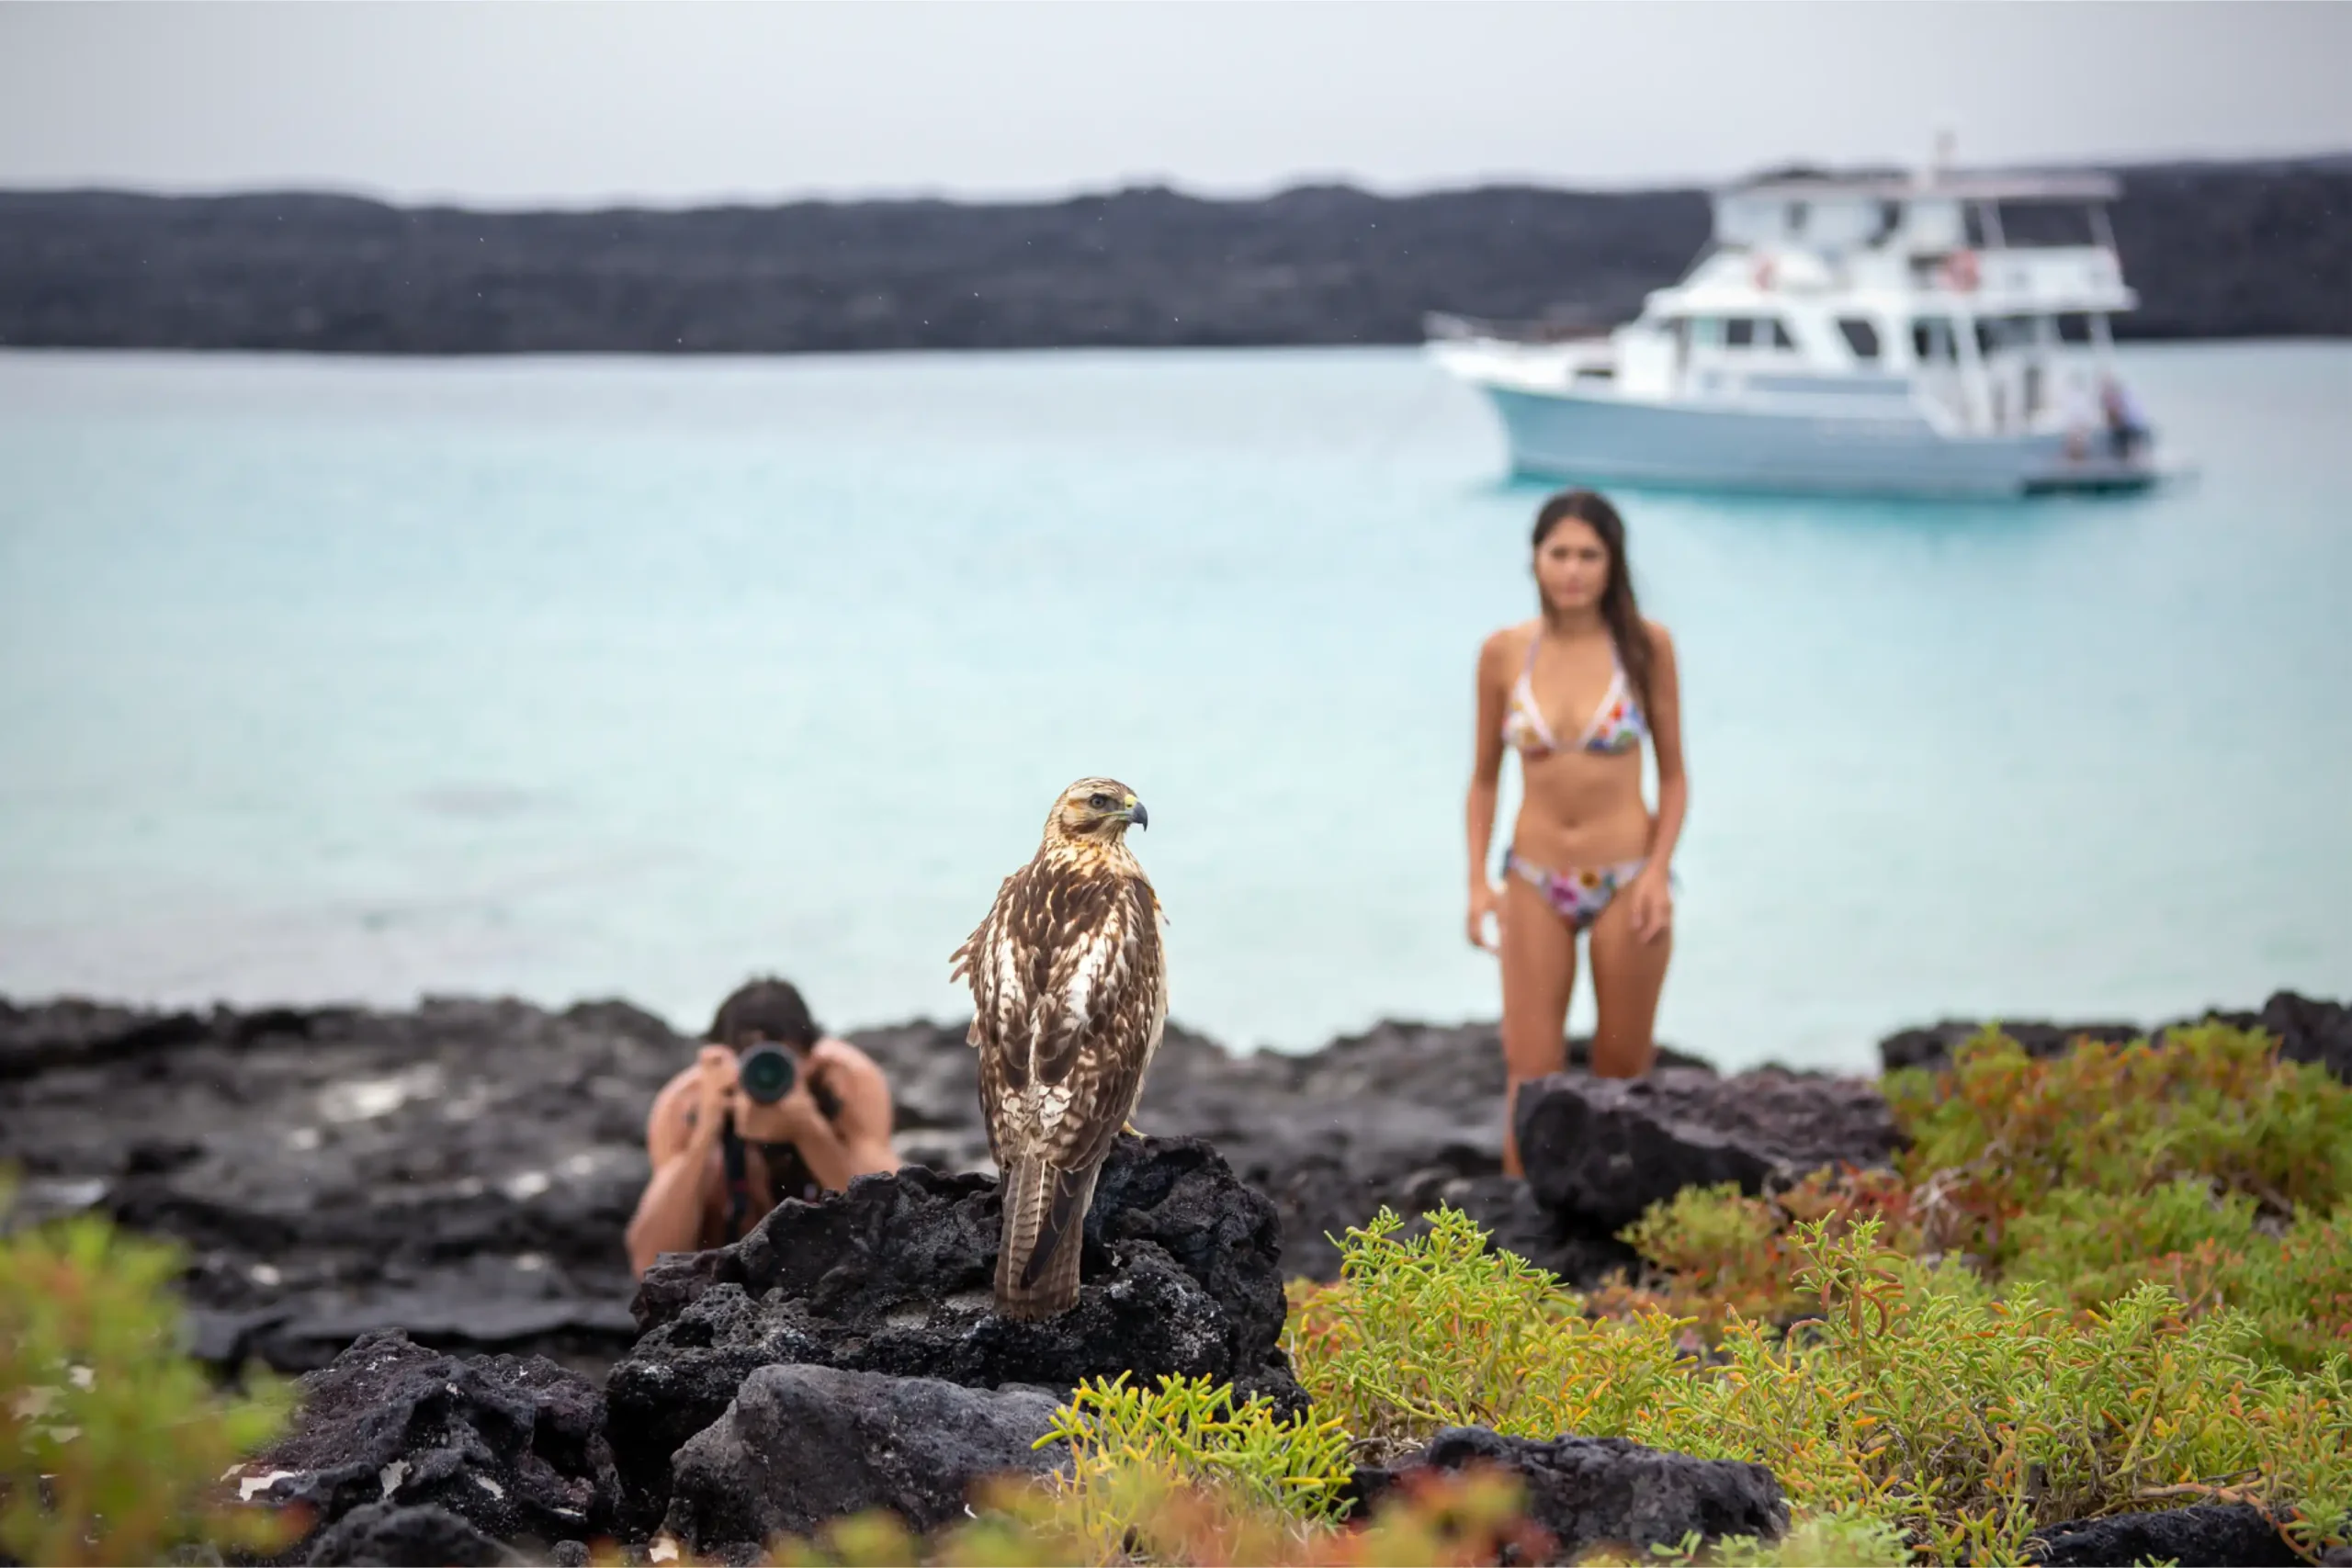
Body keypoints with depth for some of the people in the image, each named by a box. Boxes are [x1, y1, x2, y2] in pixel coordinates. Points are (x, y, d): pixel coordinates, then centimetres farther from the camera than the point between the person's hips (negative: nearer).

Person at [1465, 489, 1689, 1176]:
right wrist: (1478, 882, 0)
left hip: (1625, 879, -1)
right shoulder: (1504, 653, -1)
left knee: (1623, 1068, 7)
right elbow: (1484, 778, 8)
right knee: (1531, 1074, -1)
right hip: (1536, 884, 1)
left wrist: (1658, 873, -11)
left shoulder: (1646, 646, -6)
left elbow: (1673, 775, 0)